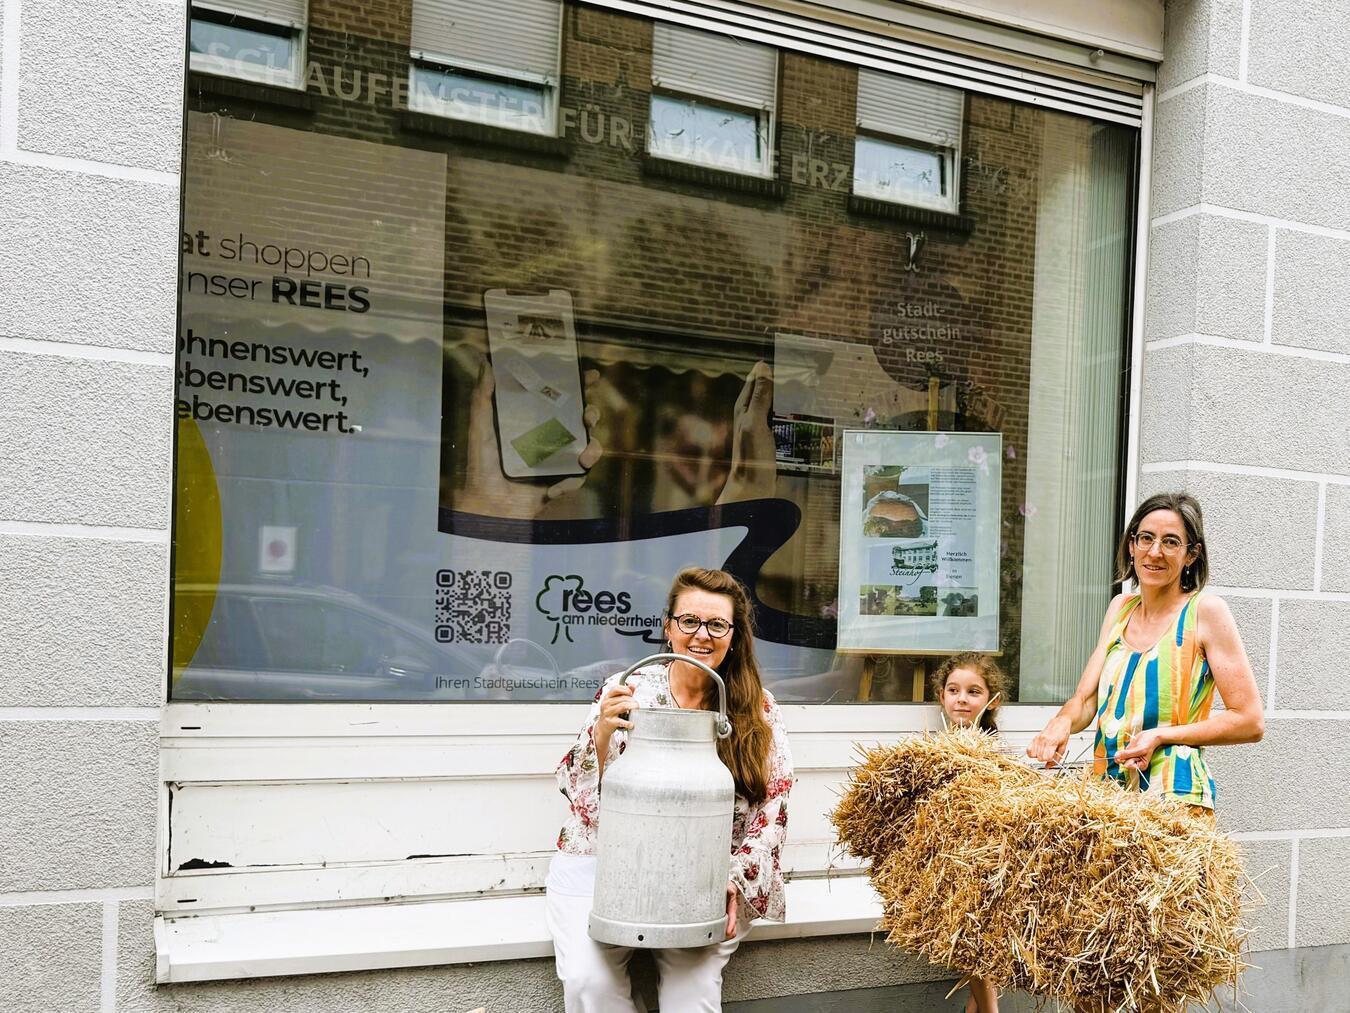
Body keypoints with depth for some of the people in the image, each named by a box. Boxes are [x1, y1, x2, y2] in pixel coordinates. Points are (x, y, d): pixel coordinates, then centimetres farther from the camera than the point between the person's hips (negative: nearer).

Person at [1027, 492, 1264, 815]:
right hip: (1108, 789, 5)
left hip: (1176, 797, -5)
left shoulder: (1205, 611, -4)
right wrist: (1062, 721, -12)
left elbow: (1250, 722, -6)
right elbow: (1085, 700, 10)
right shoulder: (1121, 608, 12)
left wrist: (1161, 735, -13)